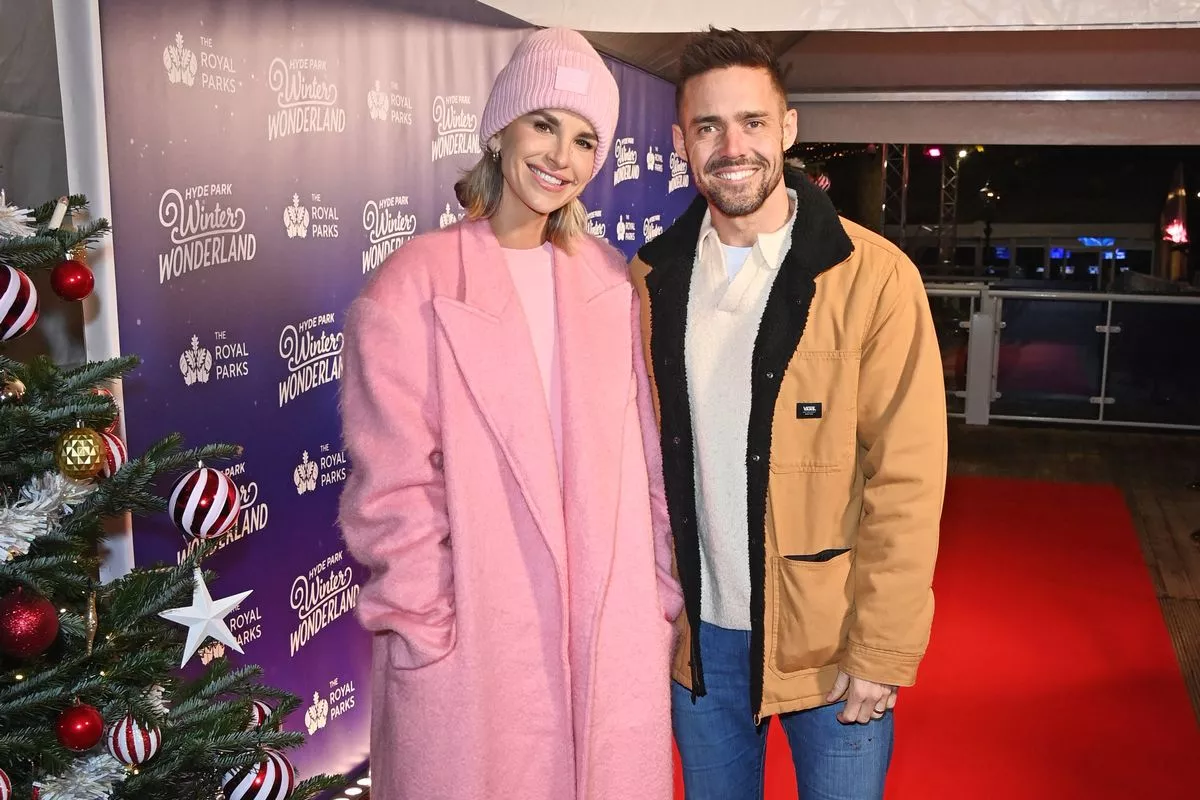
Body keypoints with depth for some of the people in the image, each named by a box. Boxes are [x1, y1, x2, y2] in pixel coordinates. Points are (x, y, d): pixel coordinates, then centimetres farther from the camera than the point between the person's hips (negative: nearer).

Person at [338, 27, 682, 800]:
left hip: (613, 634, 4)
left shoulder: (609, 281, 7)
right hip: (470, 642, -4)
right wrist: (427, 629, -10)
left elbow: (643, 454, 10)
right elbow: (392, 485, -10)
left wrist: (660, 596, 8)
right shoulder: (417, 285, -8)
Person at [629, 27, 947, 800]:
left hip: (829, 642, -3)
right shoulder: (652, 278, 0)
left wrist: (881, 653, -13)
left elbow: (906, 483, -13)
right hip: (698, 635, 4)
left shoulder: (873, 278, -13)